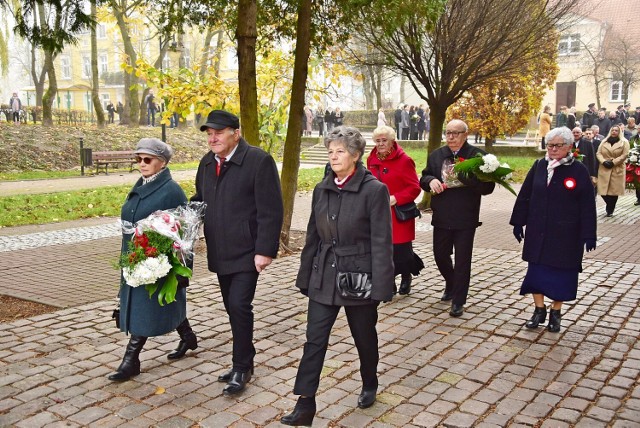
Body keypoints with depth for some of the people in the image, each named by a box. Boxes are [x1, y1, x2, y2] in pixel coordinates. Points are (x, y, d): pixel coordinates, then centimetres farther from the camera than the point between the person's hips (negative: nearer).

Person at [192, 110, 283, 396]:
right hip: (220, 252, 7)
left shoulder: (258, 160, -14)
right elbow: (200, 199, 19)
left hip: (247, 252, -7)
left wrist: (265, 250, -19)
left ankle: (241, 368, 8)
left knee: (239, 306, -9)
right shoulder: (207, 162, 9)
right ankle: (245, 361, 29)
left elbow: (270, 210, -16)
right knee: (232, 308, 14)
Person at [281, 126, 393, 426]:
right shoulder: (322, 190, 5)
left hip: (359, 277, -4)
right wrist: (305, 277, 11)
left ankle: (370, 386, 41)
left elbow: (381, 242, -13)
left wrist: (380, 286, -16)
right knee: (314, 340, 1)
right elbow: (313, 237, 10)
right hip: (324, 278, 4)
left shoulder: (374, 190, -12)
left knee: (364, 337, 15)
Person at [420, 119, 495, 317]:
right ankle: (451, 285, 43)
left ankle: (458, 301, 15)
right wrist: (430, 180, -13)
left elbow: (487, 187, -13)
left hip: (465, 218, -4)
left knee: (462, 260, 3)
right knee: (440, 255, 16)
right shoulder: (436, 155, 6)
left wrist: (465, 178, -28)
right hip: (441, 217, 4)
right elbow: (423, 178, 11)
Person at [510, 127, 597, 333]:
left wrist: (589, 235, -9)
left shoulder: (578, 171, -7)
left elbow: (587, 206, -7)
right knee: (536, 270, 7)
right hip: (538, 231, 3)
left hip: (565, 234, -3)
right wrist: (518, 222, 5)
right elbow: (524, 196, 6)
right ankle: (539, 310, 21)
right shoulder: (539, 166, 2)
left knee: (560, 272, 6)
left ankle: (556, 313, 22)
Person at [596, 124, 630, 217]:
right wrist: (604, 161, -12)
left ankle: (610, 210, 13)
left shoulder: (624, 142, 3)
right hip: (604, 169, 2)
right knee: (603, 190, -3)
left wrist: (613, 162, -14)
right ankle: (610, 206, 23)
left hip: (617, 170, -2)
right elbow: (598, 153, 6)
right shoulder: (604, 141, 13)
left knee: (614, 190, -1)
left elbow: (624, 155, -5)